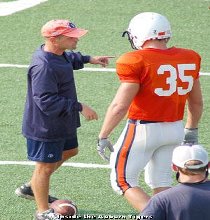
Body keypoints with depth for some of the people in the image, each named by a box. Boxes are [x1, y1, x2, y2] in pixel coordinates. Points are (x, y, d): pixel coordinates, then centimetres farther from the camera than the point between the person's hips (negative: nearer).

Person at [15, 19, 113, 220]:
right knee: (45, 166, 4)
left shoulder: (58, 54, 0)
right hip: (46, 126, -11)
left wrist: (89, 59, 22)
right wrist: (79, 107, -31)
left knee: (69, 151, 28)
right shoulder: (43, 66, -32)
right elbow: (46, 101, -34)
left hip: (62, 122, 11)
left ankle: (31, 188, 39)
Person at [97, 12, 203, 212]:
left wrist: (103, 136, -9)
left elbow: (120, 106, -18)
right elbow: (196, 102, 13)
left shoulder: (136, 62, -16)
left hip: (143, 129, -6)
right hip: (175, 128, 6)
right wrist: (192, 130, 27)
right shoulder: (188, 59, 3)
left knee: (123, 181, 6)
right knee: (161, 183, 18)